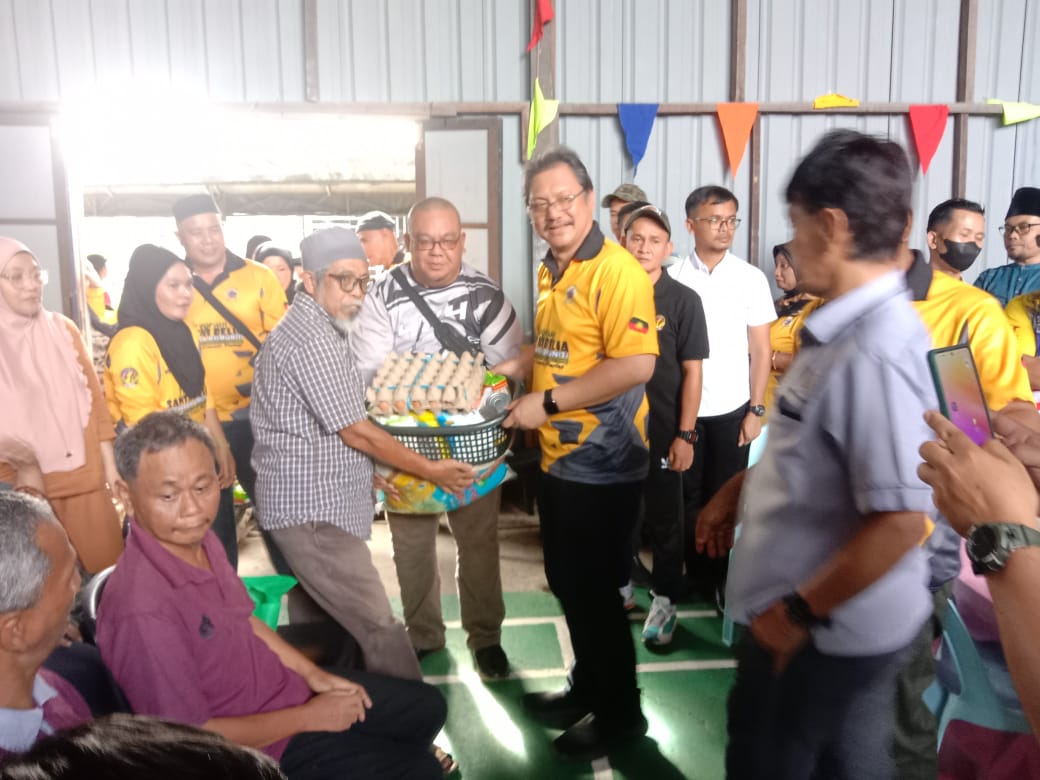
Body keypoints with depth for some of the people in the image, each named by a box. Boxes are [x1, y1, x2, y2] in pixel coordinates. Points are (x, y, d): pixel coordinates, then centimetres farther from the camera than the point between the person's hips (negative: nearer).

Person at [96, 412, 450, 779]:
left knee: (427, 706, 20)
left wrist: (311, 673, 2)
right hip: (261, 747, -8)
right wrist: (309, 718, -18)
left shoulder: (198, 540, -7)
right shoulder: (142, 609, -34)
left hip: (286, 688, 8)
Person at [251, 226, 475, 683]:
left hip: (310, 504, 11)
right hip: (313, 511, -11)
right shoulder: (310, 339, -18)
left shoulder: (314, 328, 14)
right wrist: (430, 470, -8)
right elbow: (354, 432, -17)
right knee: (380, 630, -8)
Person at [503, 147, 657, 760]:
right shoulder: (552, 272, 10)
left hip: (602, 467, -9)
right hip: (558, 459, 9)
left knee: (594, 591, 6)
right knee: (568, 584, 21)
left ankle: (621, 715, 27)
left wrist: (547, 403, -22)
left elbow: (636, 364, -28)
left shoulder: (616, 271, -18)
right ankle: (588, 690, 41)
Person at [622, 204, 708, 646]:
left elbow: (692, 372, -6)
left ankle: (664, 602, 23)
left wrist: (685, 434, -11)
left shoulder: (683, 301, -6)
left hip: (661, 429, -3)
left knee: (664, 519, 9)